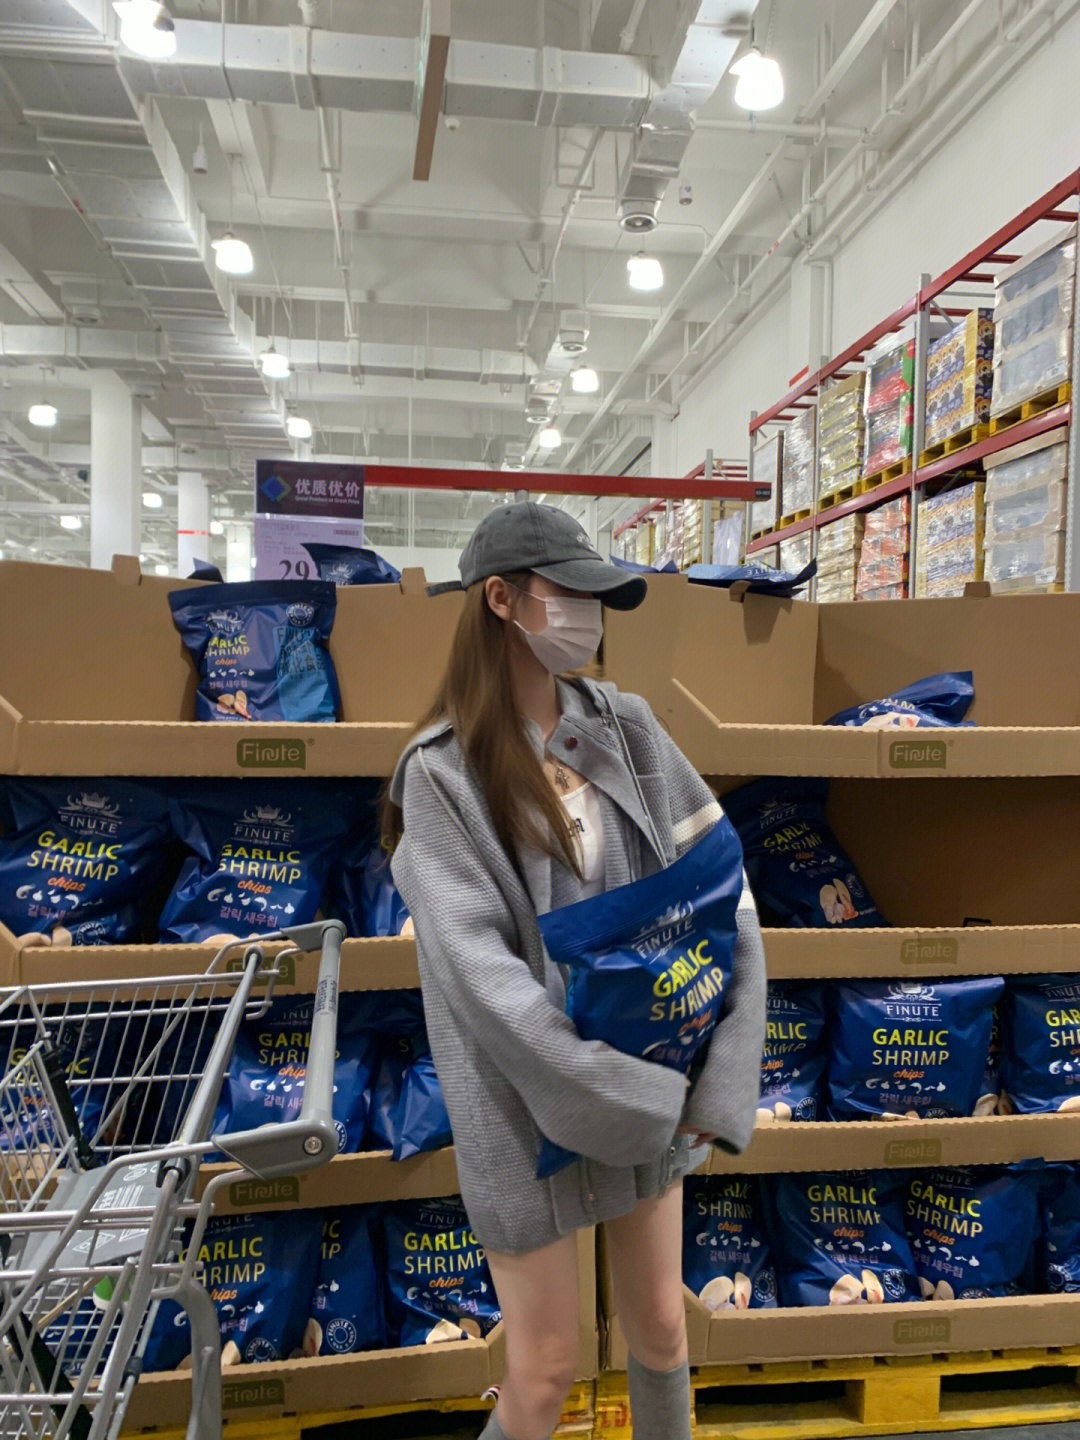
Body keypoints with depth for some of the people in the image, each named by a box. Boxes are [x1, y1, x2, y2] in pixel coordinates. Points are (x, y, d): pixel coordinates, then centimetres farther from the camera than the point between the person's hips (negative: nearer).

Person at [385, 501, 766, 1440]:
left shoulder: (627, 729, -3)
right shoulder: (442, 771, -15)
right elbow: (480, 975, -22)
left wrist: (722, 1080, -15)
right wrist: (644, 1099, -22)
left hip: (657, 1087, 4)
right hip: (533, 1107, -4)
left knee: (662, 1329, 21)